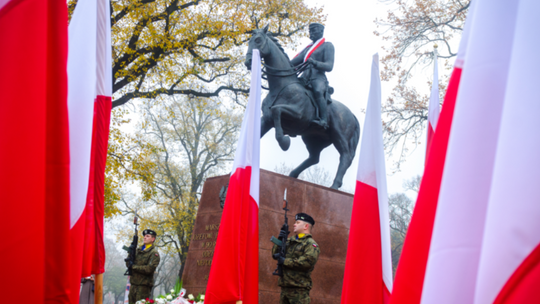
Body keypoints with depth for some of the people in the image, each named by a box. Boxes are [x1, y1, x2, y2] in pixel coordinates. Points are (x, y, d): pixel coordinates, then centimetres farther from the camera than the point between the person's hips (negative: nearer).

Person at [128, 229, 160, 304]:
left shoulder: (154, 253, -6)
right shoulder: (138, 250, 15)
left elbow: (149, 268, -17)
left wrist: (134, 267, -11)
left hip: (144, 285, -7)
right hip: (134, 284, 7)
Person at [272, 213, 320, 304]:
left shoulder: (310, 243, -5)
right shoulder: (290, 241, 18)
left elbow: (308, 261, -22)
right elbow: (275, 254, 16)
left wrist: (285, 261, -17)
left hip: (299, 288, -8)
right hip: (285, 286, 8)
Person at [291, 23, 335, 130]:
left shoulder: (327, 46, 7)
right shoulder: (308, 48, 27)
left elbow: (329, 67, -6)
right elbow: (294, 62, 23)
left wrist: (314, 62, -22)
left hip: (318, 78, -8)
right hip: (304, 78, 8)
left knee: (317, 91, -38)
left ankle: (323, 120, -41)